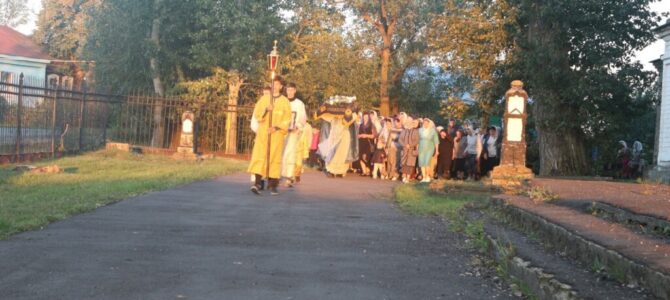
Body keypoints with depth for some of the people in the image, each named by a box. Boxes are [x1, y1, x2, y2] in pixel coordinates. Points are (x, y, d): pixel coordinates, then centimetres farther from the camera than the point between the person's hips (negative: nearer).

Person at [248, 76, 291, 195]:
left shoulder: (284, 101, 6)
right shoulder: (264, 98, 9)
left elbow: (287, 119, 2)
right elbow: (256, 113, 3)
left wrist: (277, 127, -13)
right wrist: (266, 109, -16)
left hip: (277, 133, 0)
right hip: (263, 132, 1)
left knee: (275, 157, 0)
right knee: (260, 155, -11)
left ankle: (273, 184, 4)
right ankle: (257, 183, -18)